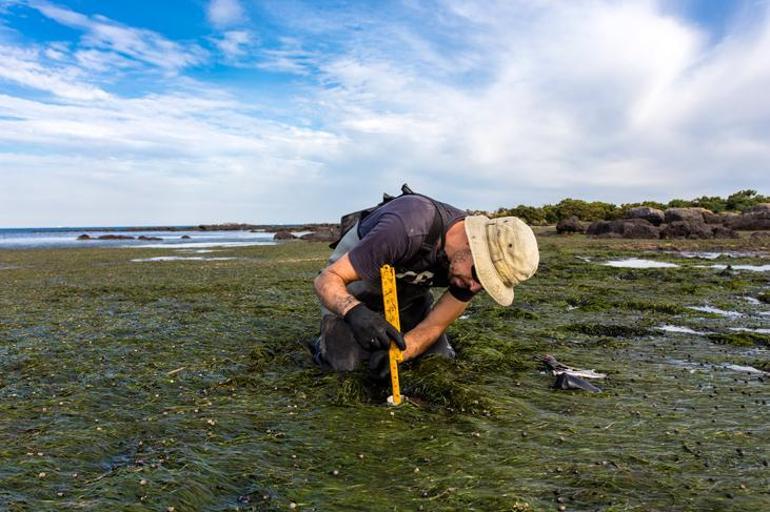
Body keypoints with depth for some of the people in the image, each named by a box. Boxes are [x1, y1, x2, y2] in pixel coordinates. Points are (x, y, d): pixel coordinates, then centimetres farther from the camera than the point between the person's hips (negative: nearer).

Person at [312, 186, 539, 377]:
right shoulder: (409, 231, -42)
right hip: (355, 276, -5)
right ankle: (326, 340, 16)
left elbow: (433, 326, -17)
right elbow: (326, 279, -38)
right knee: (341, 361, -20)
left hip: (408, 287, 5)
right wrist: (356, 313, -59)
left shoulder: (473, 273, -22)